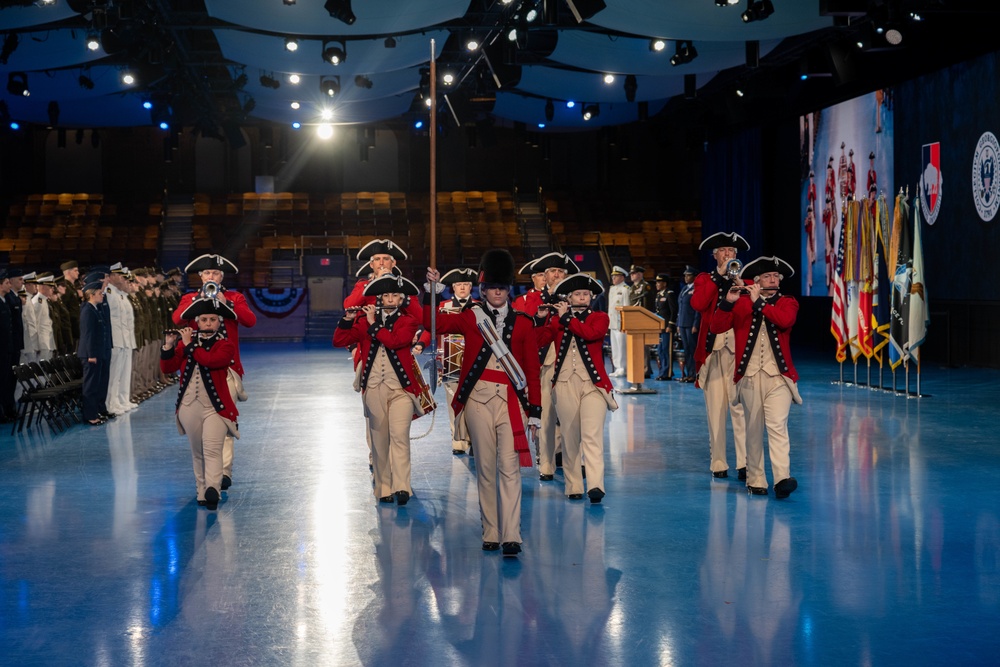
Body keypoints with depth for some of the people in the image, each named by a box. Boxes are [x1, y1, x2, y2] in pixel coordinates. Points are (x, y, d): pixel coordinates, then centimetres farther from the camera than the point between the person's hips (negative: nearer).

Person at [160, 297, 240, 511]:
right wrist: (169, 346, -12)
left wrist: (190, 345, -15)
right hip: (189, 405, 4)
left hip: (215, 406, -4)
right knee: (197, 452, 10)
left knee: (212, 449, -19)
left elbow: (211, 360, -22)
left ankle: (212, 490, -31)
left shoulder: (226, 345, -1)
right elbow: (167, 368, 3)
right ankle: (201, 491, 17)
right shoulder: (186, 343, 10)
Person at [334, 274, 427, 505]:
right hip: (374, 388, 3)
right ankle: (383, 488, 11)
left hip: (401, 387, -3)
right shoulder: (364, 320, 9)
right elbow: (338, 341, 1)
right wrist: (347, 320, -15)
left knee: (399, 435, -16)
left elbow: (395, 341, -17)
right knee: (379, 439, 5)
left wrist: (373, 324, -13)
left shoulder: (407, 321, 3)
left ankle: (401, 487, -21)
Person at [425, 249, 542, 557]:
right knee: (485, 468, 6)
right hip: (478, 400, 1)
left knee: (509, 467, -10)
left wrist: (535, 411, 3)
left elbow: (533, 369, 6)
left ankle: (511, 537, -12)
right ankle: (490, 534, 13)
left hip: (511, 401, -1)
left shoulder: (523, 323, 6)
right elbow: (434, 322, 0)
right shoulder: (471, 318, 8)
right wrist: (432, 290, -12)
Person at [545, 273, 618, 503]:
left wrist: (566, 318, -5)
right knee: (570, 438, 3)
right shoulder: (557, 321, 13)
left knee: (593, 435, -14)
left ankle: (596, 486, -24)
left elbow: (590, 333, -13)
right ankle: (573, 486, 10)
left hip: (592, 383, -2)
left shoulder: (600, 318, 8)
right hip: (565, 384, 2)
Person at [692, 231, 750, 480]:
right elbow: (697, 304, -9)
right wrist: (719, 275, -8)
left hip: (739, 350, 0)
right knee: (715, 408, 1)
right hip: (712, 350, 0)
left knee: (741, 406, -10)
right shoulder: (705, 279, 12)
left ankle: (744, 462, -12)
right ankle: (718, 463, 6)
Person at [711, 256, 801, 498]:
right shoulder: (740, 303, 10)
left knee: (778, 425, -15)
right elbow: (716, 327, -1)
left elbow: (785, 319, -14)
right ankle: (755, 480, 12)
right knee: (753, 430, 6)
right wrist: (728, 302, -16)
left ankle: (782, 478, -23)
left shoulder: (788, 303, 9)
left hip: (778, 377, -1)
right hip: (749, 376, 1)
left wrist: (758, 302, -16)